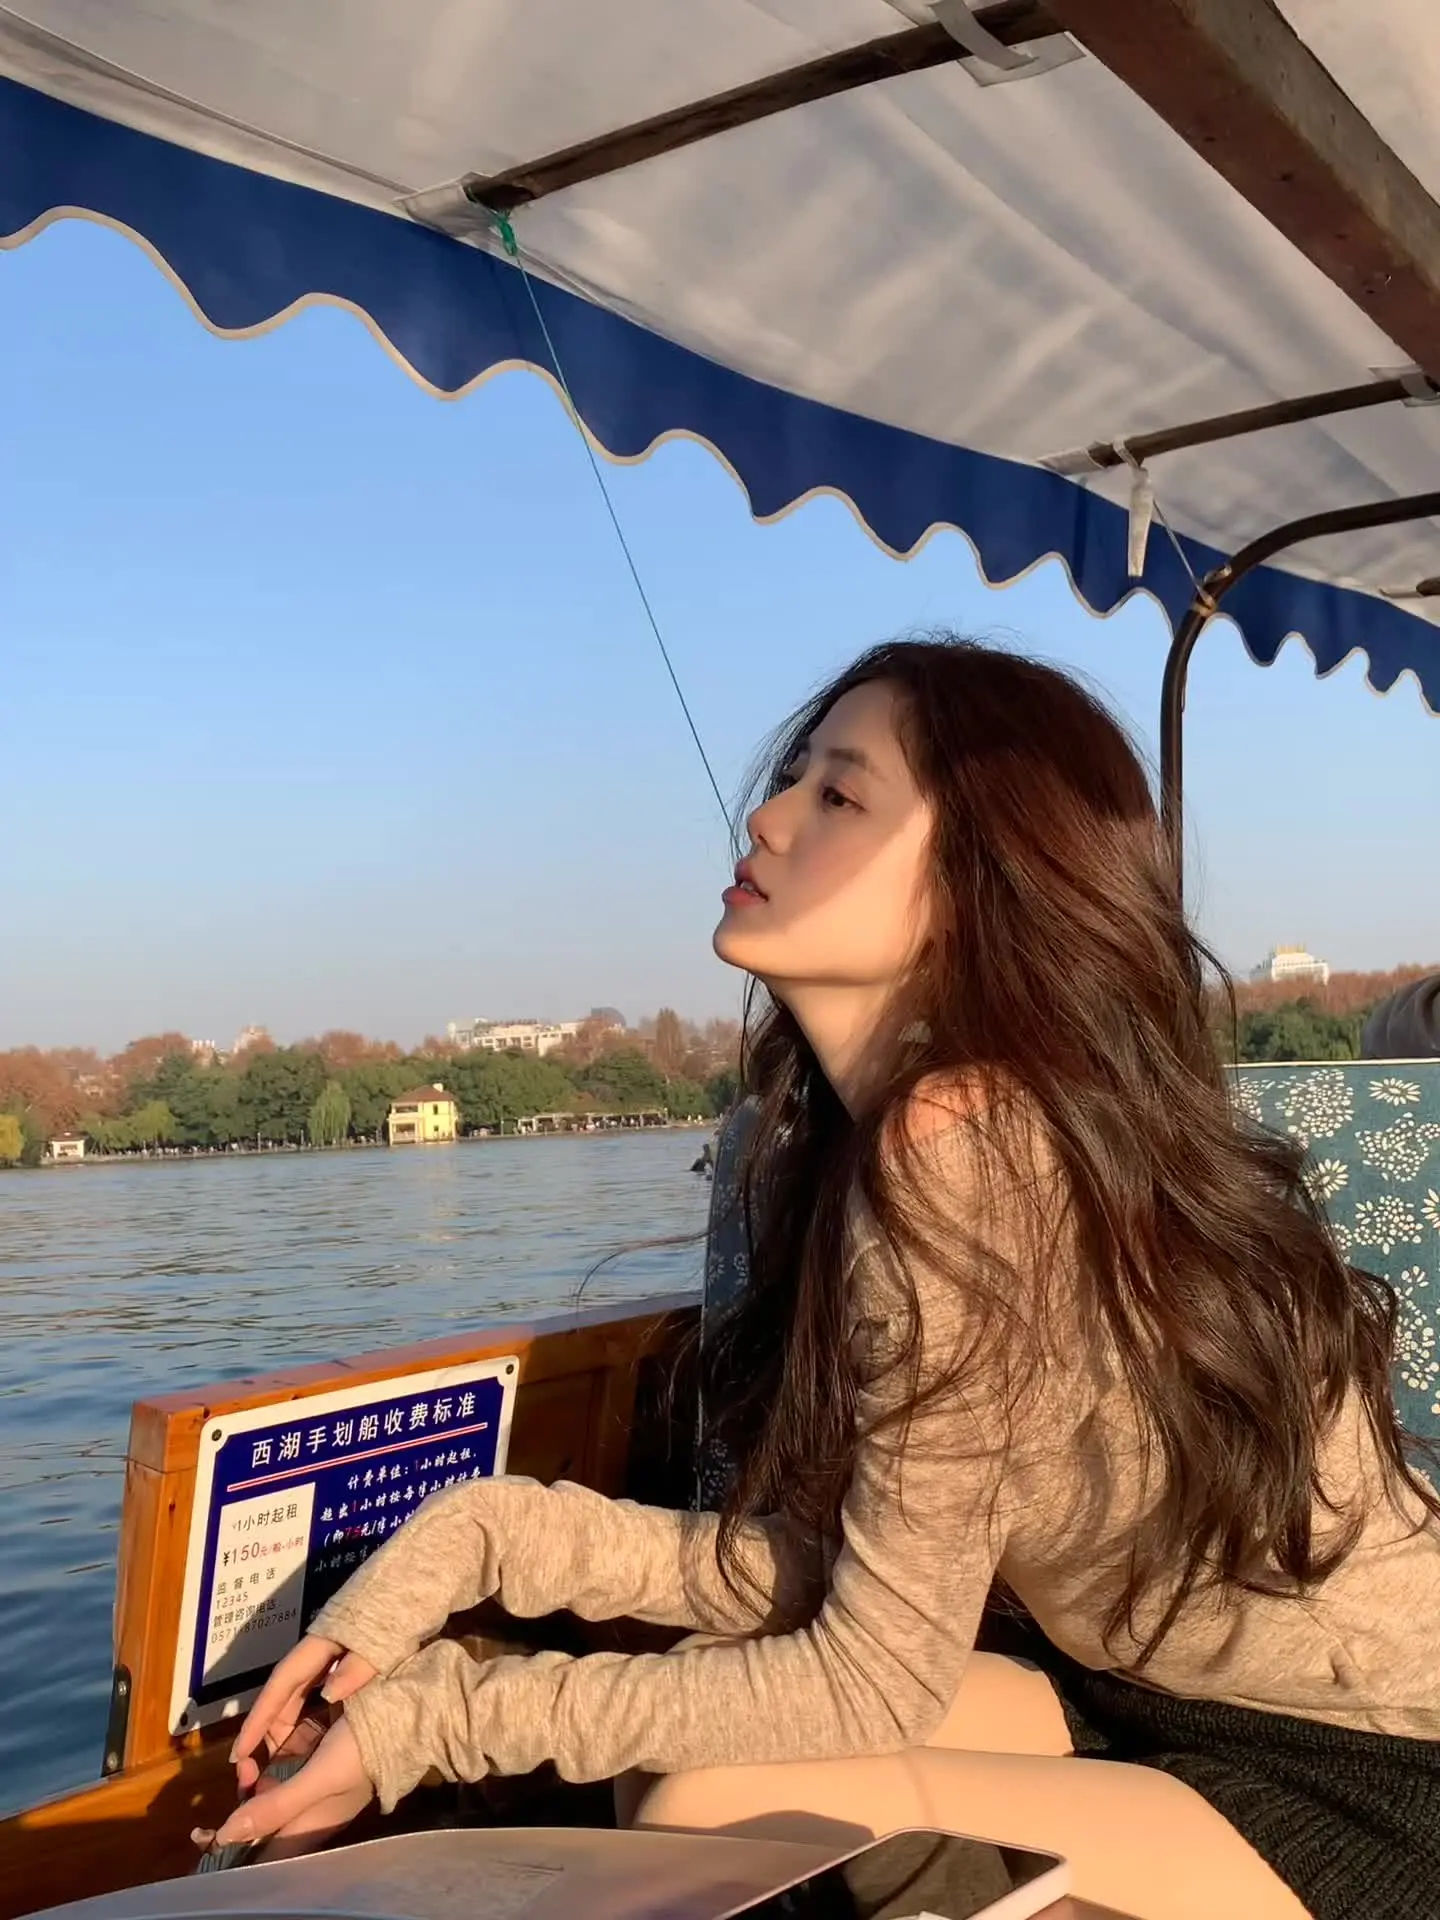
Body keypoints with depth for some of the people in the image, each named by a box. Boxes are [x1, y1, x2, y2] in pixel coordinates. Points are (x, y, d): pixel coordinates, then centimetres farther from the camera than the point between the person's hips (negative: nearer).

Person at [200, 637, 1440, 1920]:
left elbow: (872, 1672, -22)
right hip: (1177, 1696, 7)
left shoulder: (962, 1141, -28)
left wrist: (440, 1721, -17)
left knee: (712, 1811, -19)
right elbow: (818, 1566, -4)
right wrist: (480, 1535, -12)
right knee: (686, 1736, -8)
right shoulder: (878, 1131, -1)